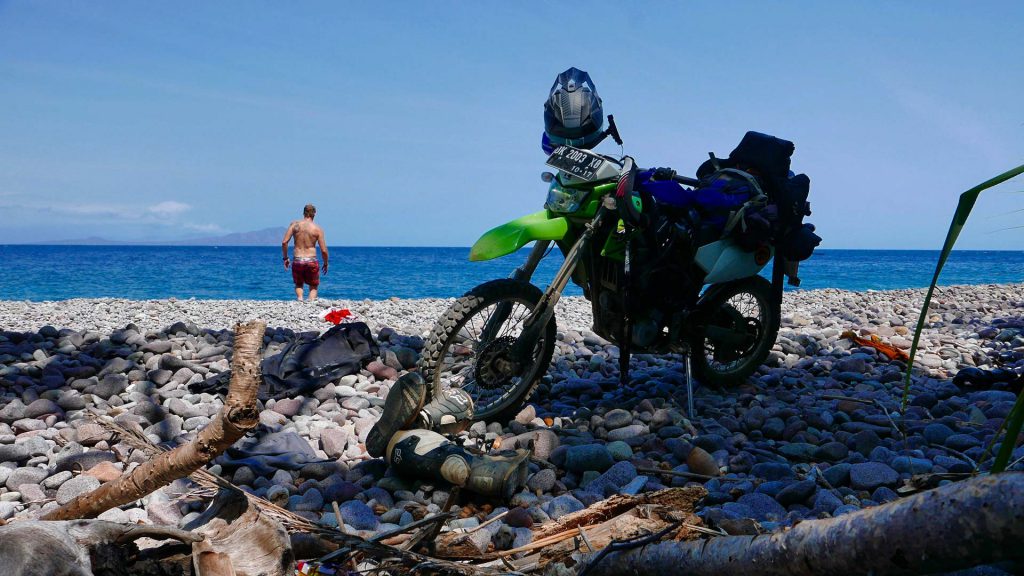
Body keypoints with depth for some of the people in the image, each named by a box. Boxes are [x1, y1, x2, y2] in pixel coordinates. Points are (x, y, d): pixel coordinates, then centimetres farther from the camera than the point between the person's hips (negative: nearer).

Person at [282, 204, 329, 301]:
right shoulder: (318, 229, -2)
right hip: (311, 261, -1)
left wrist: (285, 258, 9)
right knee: (313, 287, 19)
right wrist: (325, 264, 13)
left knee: (298, 285, 26)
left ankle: (300, 298, -2)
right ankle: (311, 301, -5)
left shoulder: (294, 224, 1)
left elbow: (284, 242, -4)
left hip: (297, 261, 1)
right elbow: (324, 250, -3)